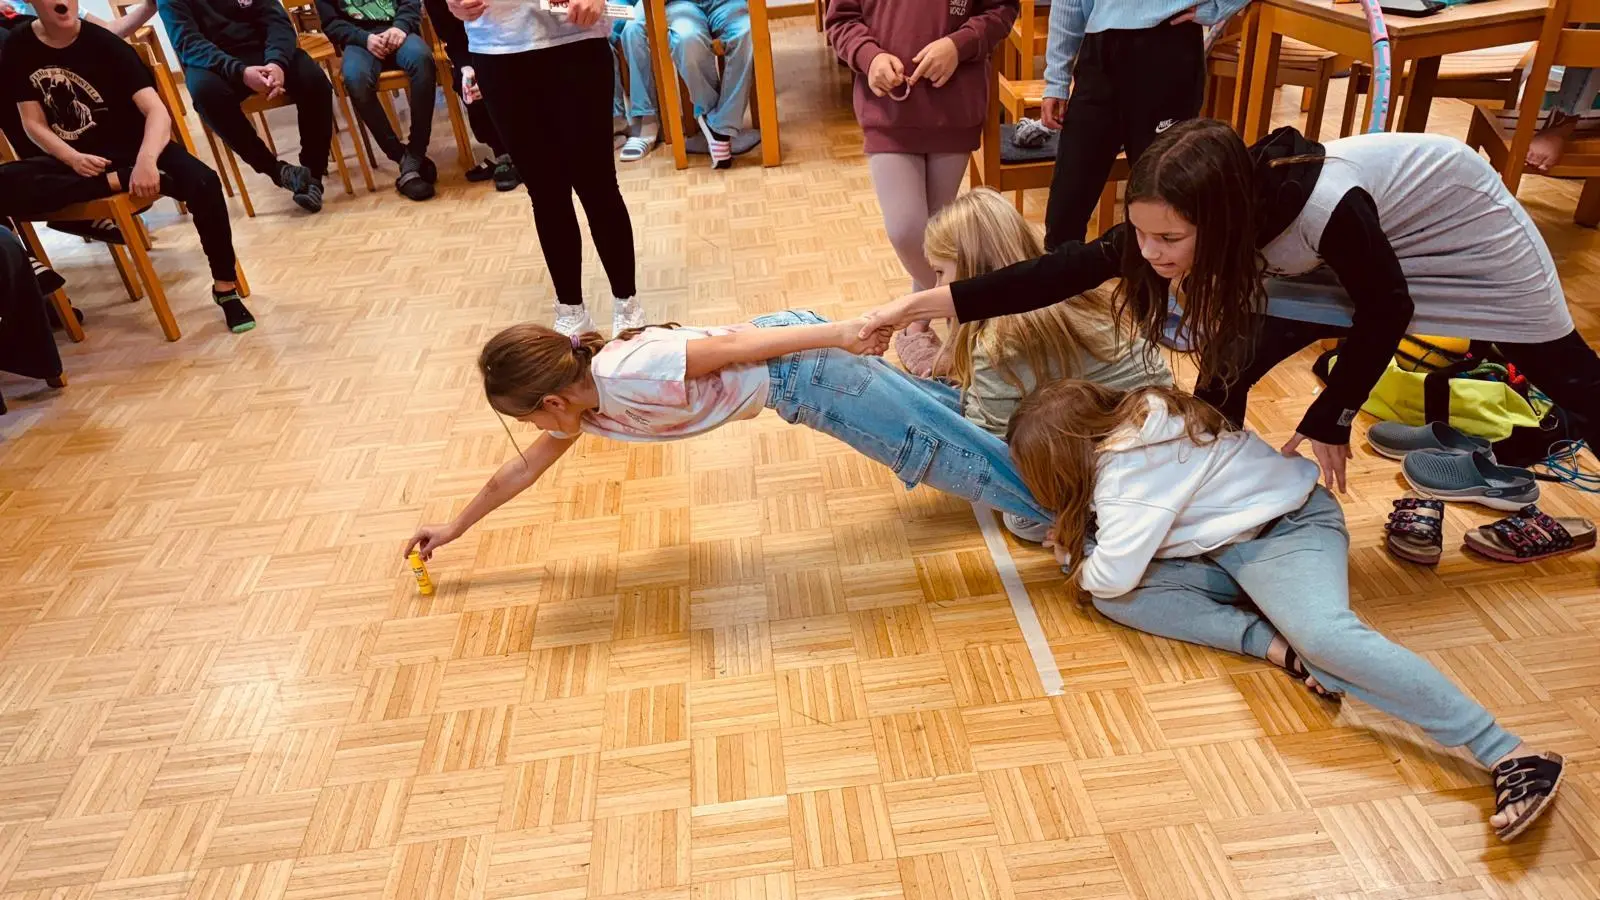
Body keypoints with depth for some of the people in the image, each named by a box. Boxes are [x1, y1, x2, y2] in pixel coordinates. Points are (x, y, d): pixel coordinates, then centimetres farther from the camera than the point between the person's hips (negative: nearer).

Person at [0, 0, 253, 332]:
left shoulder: (105, 44, -10)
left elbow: (156, 110, -19)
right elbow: (34, 123, 1)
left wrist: (146, 159, -37)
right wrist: (73, 159, -19)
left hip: (130, 148, -2)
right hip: (72, 157, 2)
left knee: (203, 182, -32)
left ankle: (225, 288, -18)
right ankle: (116, 182, -28)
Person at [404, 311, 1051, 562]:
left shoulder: (628, 375, -26)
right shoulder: (581, 399, 2)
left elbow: (734, 346, -24)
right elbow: (523, 469, 16)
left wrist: (839, 333, -21)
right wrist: (455, 527, 25)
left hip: (798, 363, -7)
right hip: (786, 362, 7)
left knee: (935, 445, -2)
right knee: (924, 415, 23)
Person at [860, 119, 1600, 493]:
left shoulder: (1324, 207, -45)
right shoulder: (1179, 220, -31)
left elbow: (1386, 312, -28)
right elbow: (1065, 271, -32)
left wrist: (1328, 421, -19)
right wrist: (923, 304, -37)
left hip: (1449, 215, -4)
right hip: (1334, 255, 5)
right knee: (1223, 373, -10)